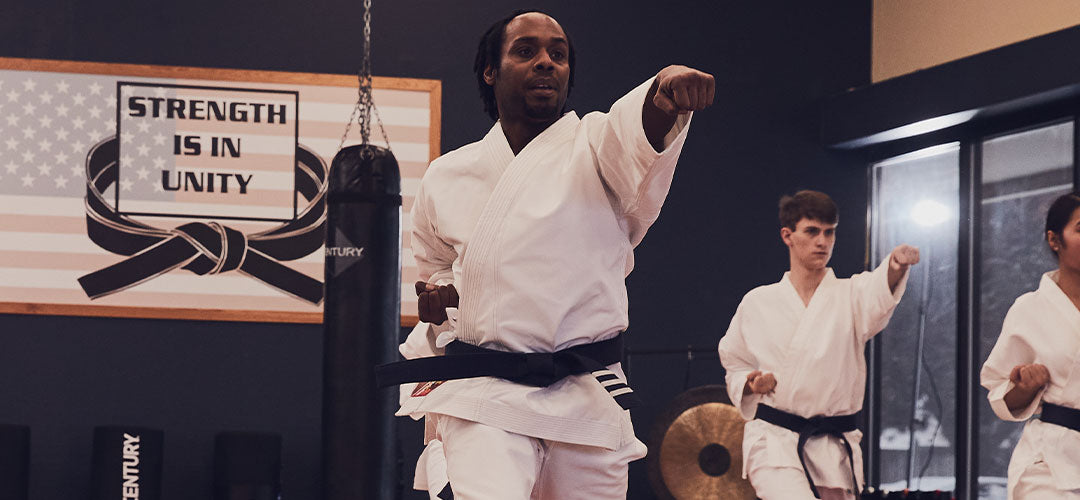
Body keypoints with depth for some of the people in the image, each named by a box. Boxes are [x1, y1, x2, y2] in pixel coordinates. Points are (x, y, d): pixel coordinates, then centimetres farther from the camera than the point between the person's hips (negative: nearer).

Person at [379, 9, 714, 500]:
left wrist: (668, 91, -48)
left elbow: (639, 129, -25)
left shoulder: (596, 145, 1)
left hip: (587, 401, 0)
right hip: (482, 395, 0)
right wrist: (435, 301, 4)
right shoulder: (445, 178, 10)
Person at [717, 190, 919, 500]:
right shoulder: (758, 303, 6)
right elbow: (735, 367, 17)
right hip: (773, 442, -2)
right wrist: (751, 384, -6)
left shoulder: (851, 296, 4)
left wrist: (896, 266, -44)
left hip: (833, 447, 2)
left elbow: (878, 292, -21)